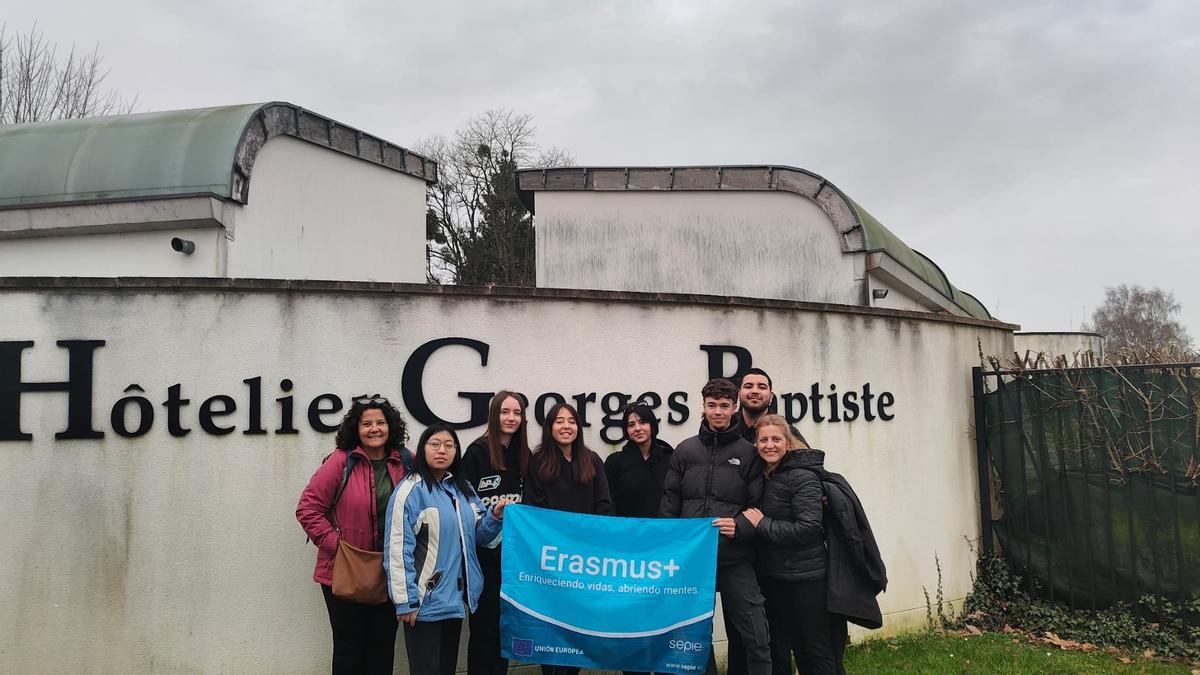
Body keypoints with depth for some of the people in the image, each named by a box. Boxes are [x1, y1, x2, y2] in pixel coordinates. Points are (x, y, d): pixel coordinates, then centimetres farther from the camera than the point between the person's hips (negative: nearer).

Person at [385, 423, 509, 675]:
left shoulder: (463, 489, 10)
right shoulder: (411, 490, -13)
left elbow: (477, 535, 15)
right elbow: (398, 549, -17)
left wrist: (495, 516, -5)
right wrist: (405, 600, -18)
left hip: (456, 597, 7)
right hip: (426, 600, -7)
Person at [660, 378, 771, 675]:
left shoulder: (748, 453, 2)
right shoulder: (686, 450, 8)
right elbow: (670, 505, 9)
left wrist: (739, 527, -18)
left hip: (736, 560, -2)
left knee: (755, 638, -4)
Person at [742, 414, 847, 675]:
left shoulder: (802, 476, -15)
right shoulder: (765, 475, 8)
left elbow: (809, 528, -23)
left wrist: (763, 524, -19)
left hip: (806, 579, -7)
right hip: (774, 577, 8)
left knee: (818, 652, 4)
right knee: (779, 649, 15)